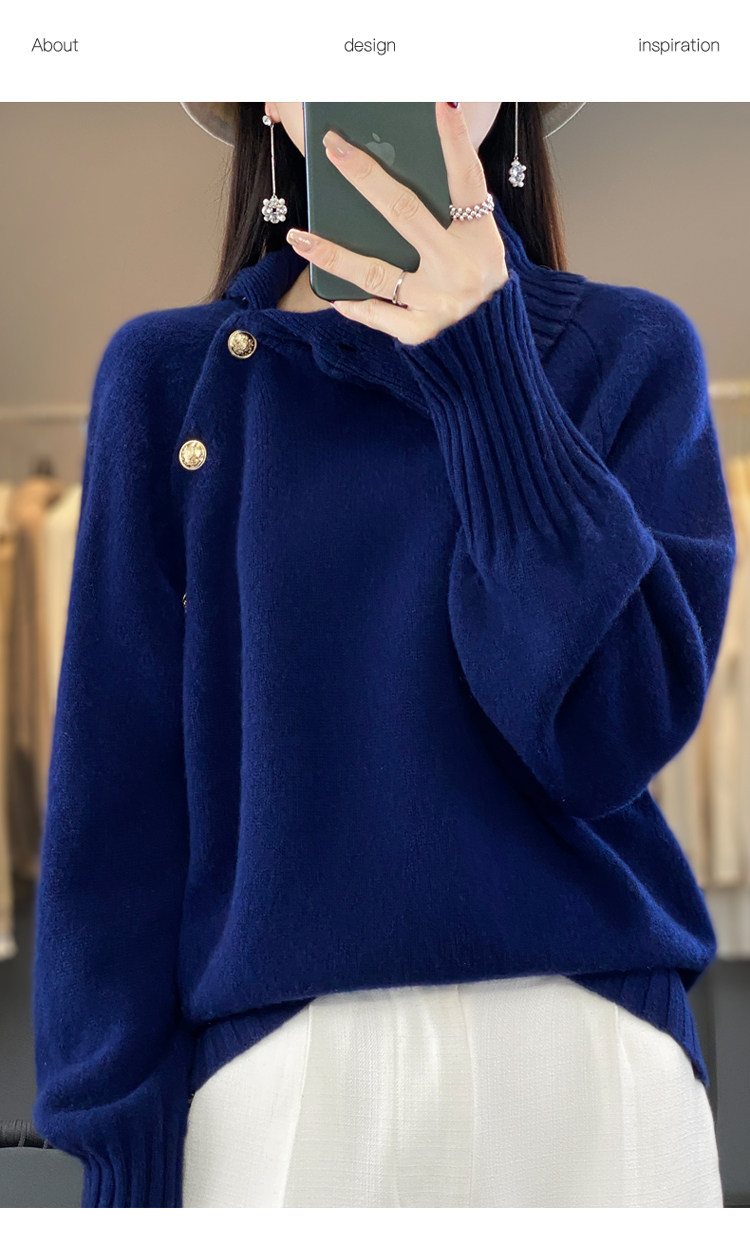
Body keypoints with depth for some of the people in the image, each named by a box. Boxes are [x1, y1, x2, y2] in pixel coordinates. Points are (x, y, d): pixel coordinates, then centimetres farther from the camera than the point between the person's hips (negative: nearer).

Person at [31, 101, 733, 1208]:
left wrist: (484, 370, -14)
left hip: (586, 1061, 0)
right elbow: (117, 791, 2)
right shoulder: (165, 373, 3)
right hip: (272, 1075, 1)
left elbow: (608, 738, -10)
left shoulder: (630, 351, 1)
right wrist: (123, 1143, -2)